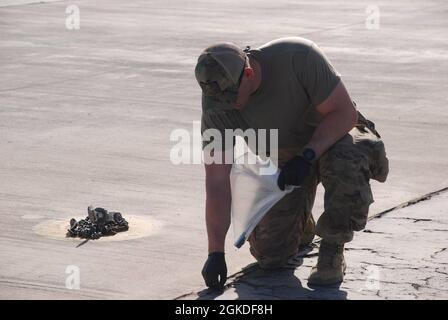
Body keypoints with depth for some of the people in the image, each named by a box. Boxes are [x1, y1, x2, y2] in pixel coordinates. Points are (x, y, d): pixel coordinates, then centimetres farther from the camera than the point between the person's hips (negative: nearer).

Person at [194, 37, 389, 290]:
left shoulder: (298, 57, -33)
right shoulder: (215, 105, -23)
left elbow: (344, 112, -25)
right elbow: (217, 182, -22)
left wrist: (307, 156, -38)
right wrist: (216, 253, -24)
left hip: (334, 134, -3)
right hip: (283, 160, 3)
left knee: (346, 164, -40)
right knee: (269, 257, -6)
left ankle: (333, 250, -17)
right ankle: (301, 226, 30)